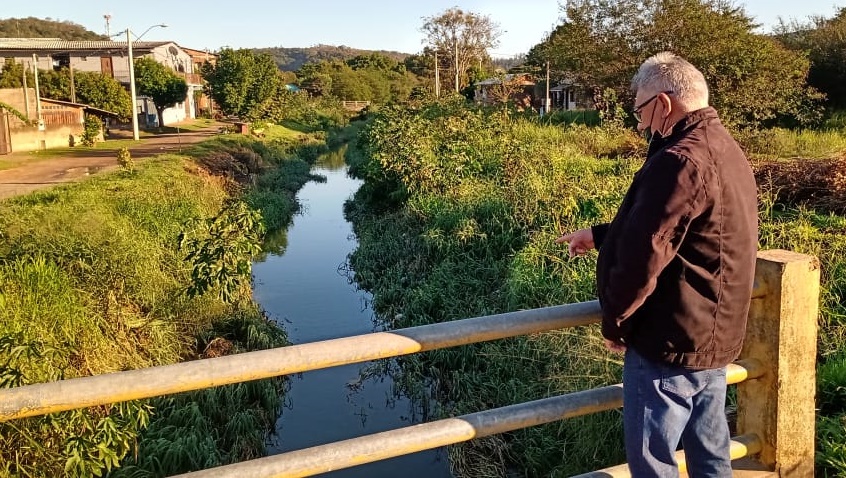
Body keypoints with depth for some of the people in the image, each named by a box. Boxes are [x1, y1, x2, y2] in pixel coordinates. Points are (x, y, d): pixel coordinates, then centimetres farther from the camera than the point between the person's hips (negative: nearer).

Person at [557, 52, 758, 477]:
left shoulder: (681, 160, -23)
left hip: (671, 342, -10)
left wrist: (614, 323, -10)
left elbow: (643, 256, -24)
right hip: (715, 335, 10)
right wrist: (598, 236, 21)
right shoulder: (725, 150, 10)